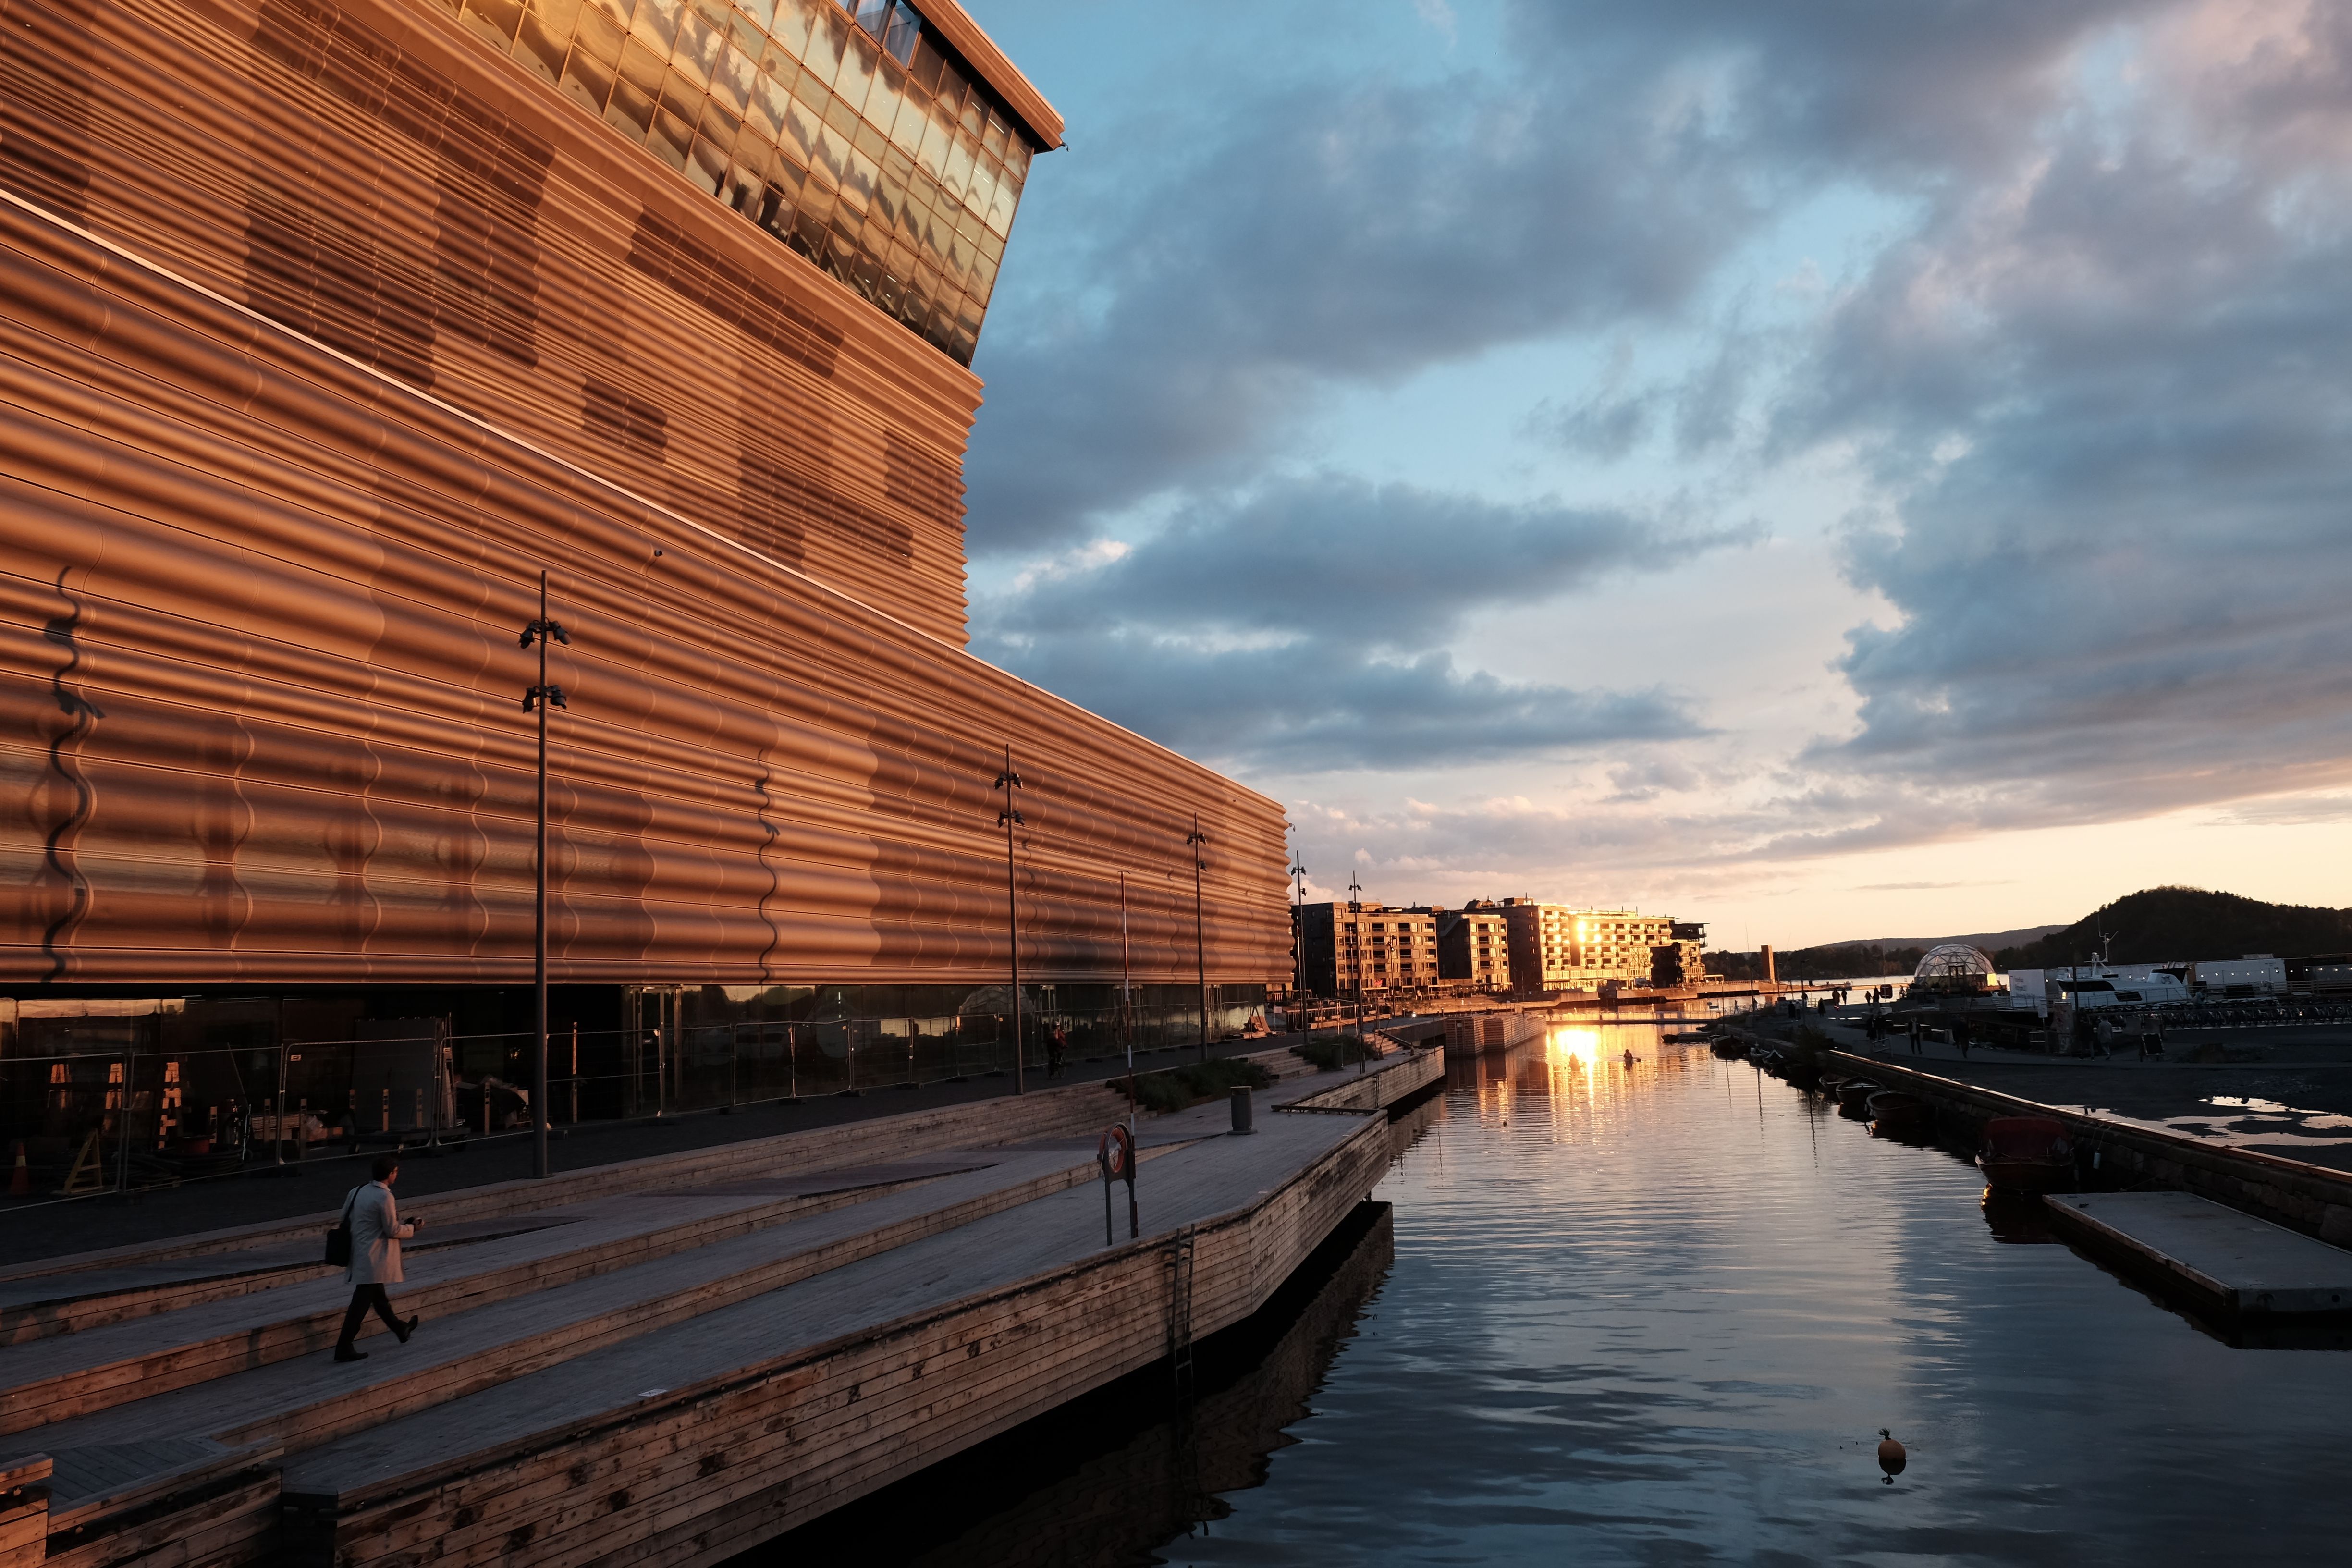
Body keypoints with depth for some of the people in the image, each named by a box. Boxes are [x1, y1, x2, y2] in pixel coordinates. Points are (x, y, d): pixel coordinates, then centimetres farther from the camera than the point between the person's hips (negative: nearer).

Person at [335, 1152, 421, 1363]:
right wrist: (412, 1228, 1)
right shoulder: (384, 1198, -20)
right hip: (373, 1259, -9)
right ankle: (344, 1348, 1)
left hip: (359, 1255, 9)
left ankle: (400, 1329, 39)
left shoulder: (358, 1192, 4)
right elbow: (393, 1230, -16)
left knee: (378, 1296, 21)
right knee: (361, 1303, -2)